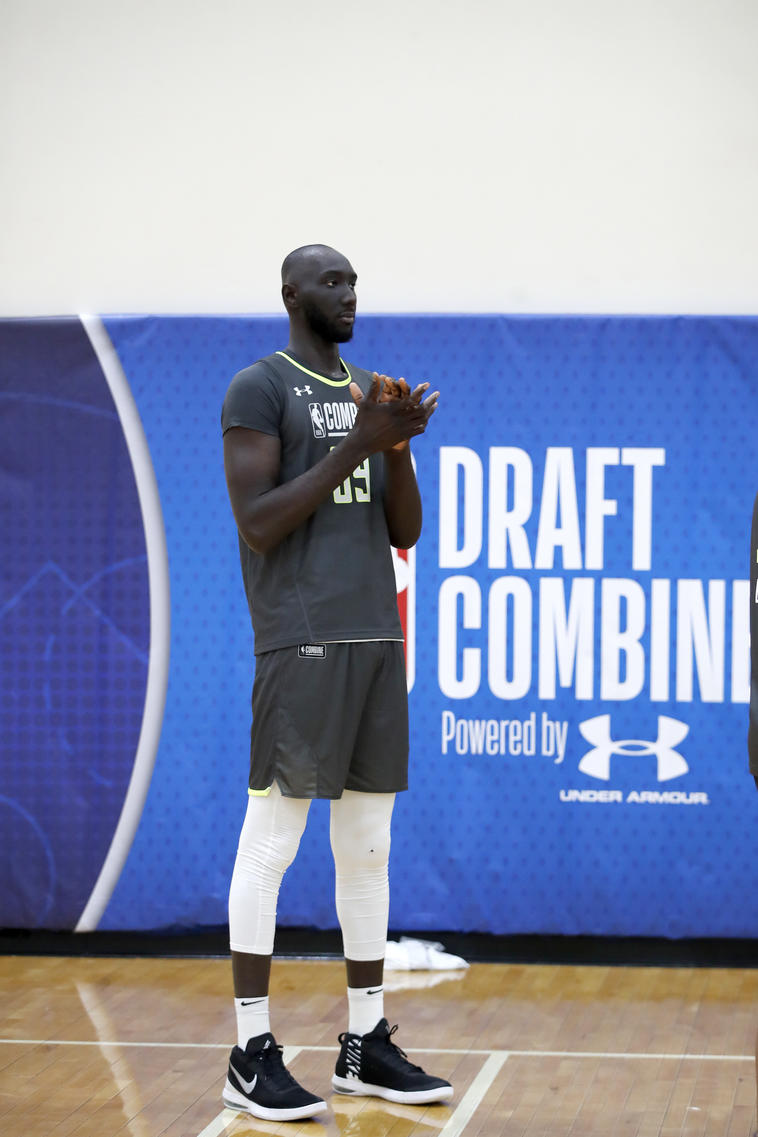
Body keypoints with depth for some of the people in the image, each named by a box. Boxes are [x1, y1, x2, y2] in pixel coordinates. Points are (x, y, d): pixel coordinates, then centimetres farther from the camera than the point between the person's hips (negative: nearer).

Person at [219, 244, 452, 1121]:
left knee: (368, 843, 9)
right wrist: (355, 445, -16)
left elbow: (404, 532, 15)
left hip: (377, 637, 7)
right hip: (301, 642, -7)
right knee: (272, 840, -6)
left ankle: (366, 1044, 15)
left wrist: (397, 445, -2)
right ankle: (251, 1055, -2)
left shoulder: (368, 392, 18)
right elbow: (256, 524, -13)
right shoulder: (259, 389, -3)